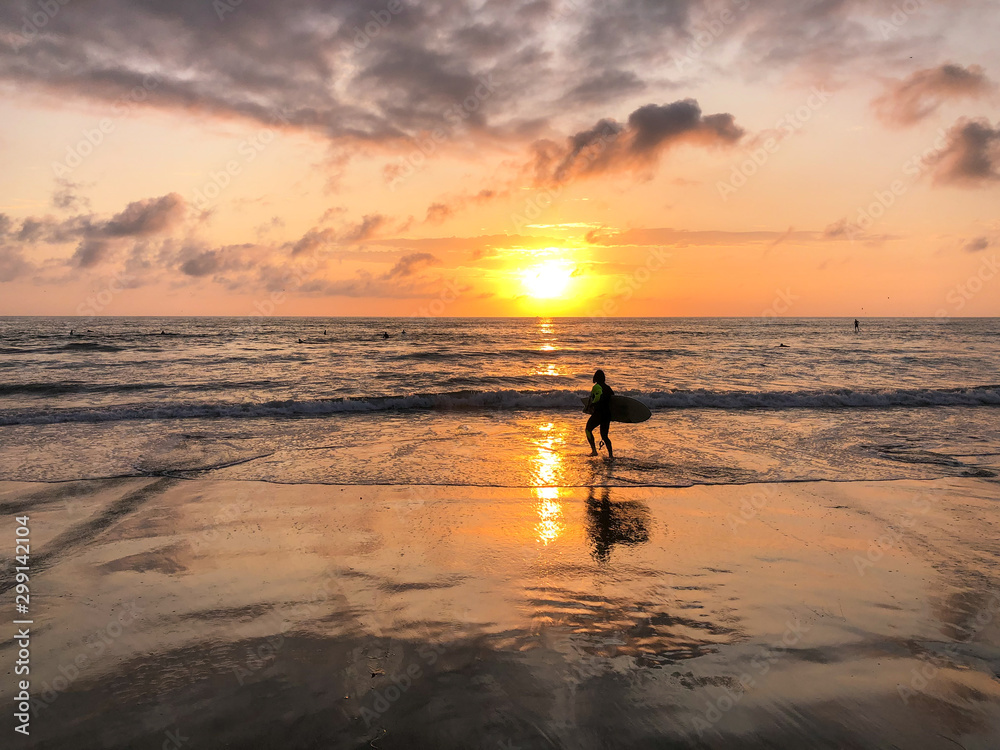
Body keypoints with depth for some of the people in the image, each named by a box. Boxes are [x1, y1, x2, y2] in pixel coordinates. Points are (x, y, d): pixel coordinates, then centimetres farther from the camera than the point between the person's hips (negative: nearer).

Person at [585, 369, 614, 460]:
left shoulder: (597, 386, -10)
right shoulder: (608, 387, 12)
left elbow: (599, 395, -26)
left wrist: (591, 404, -16)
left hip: (598, 413, -7)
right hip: (608, 414, 7)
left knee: (588, 429, 15)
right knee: (604, 435, 14)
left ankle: (594, 450, 3)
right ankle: (611, 454, 1)